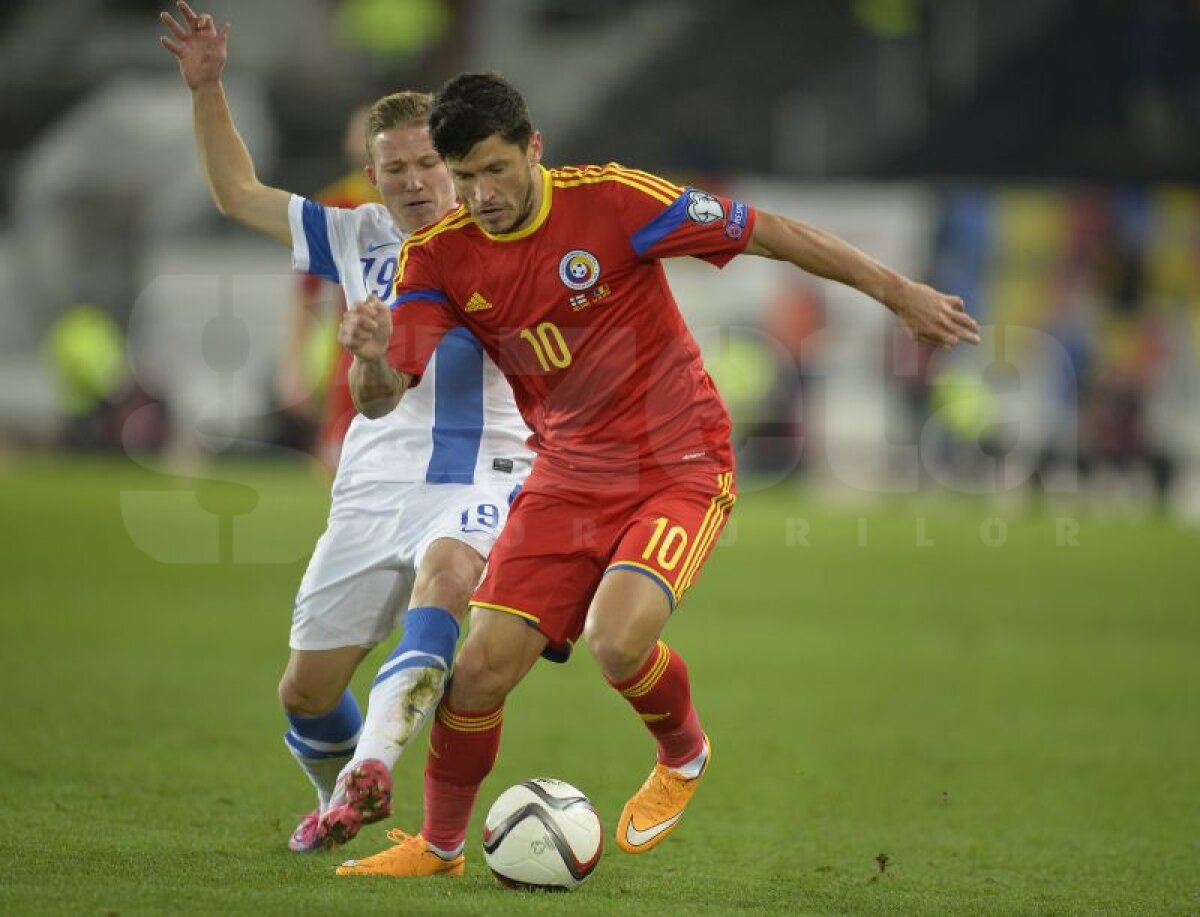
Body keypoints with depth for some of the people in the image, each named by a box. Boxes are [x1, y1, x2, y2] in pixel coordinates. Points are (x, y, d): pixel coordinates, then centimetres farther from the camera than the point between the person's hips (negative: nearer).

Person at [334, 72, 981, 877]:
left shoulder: (609, 201, -17)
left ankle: (685, 755, 7)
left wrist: (898, 292, -7)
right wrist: (371, 353, -34)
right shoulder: (438, 257, -5)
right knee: (482, 667, -8)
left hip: (680, 469, -4)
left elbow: (768, 234, -11)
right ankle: (438, 844, 17)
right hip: (568, 476, 4)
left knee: (618, 643, -27)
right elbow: (380, 400, -9)